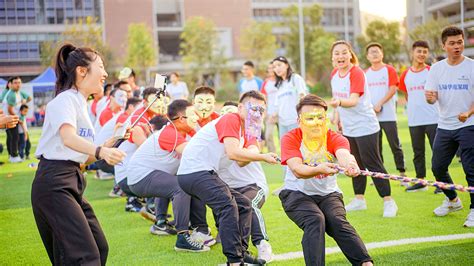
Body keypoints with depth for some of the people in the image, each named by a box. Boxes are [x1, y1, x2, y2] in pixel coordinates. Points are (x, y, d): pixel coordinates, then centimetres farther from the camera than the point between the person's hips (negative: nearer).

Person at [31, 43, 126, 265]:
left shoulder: (82, 105, 19)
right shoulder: (64, 100, -9)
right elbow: (68, 138, -30)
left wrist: (108, 146, 7)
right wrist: (100, 152, -45)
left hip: (73, 181, 10)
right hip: (54, 183, -10)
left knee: (100, 248, 10)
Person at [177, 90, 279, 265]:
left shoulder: (245, 130, 18)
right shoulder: (231, 120, -12)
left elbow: (242, 162, 10)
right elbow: (233, 153, -24)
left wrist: (252, 135, 1)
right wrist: (263, 157, -14)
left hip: (206, 174, 11)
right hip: (194, 171, -11)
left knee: (243, 205, 11)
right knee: (228, 206, -25)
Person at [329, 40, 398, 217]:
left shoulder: (357, 73, -19)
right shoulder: (334, 74, 4)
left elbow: (354, 100, -31)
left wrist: (339, 102, -49)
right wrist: (337, 116, 15)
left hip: (365, 127, -7)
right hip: (348, 128, 7)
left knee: (373, 164, -6)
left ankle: (389, 202, 2)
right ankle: (359, 199, 26)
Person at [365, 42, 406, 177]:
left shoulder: (389, 70, 0)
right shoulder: (366, 73, 11)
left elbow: (393, 89, -9)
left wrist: (380, 104, -18)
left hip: (388, 115, -3)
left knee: (395, 145, -2)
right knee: (375, 147, 6)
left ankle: (402, 172, 7)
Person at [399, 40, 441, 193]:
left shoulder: (432, 71, -3)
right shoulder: (405, 75, 7)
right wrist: (413, 107, 11)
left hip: (432, 119, -4)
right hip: (414, 120, 4)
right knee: (418, 152, 12)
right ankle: (421, 181, 22)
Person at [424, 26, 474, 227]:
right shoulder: (436, 69, 5)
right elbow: (431, 98, 1)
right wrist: (430, 97, -23)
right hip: (444, 126, 5)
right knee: (437, 167, 10)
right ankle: (452, 200, 33)